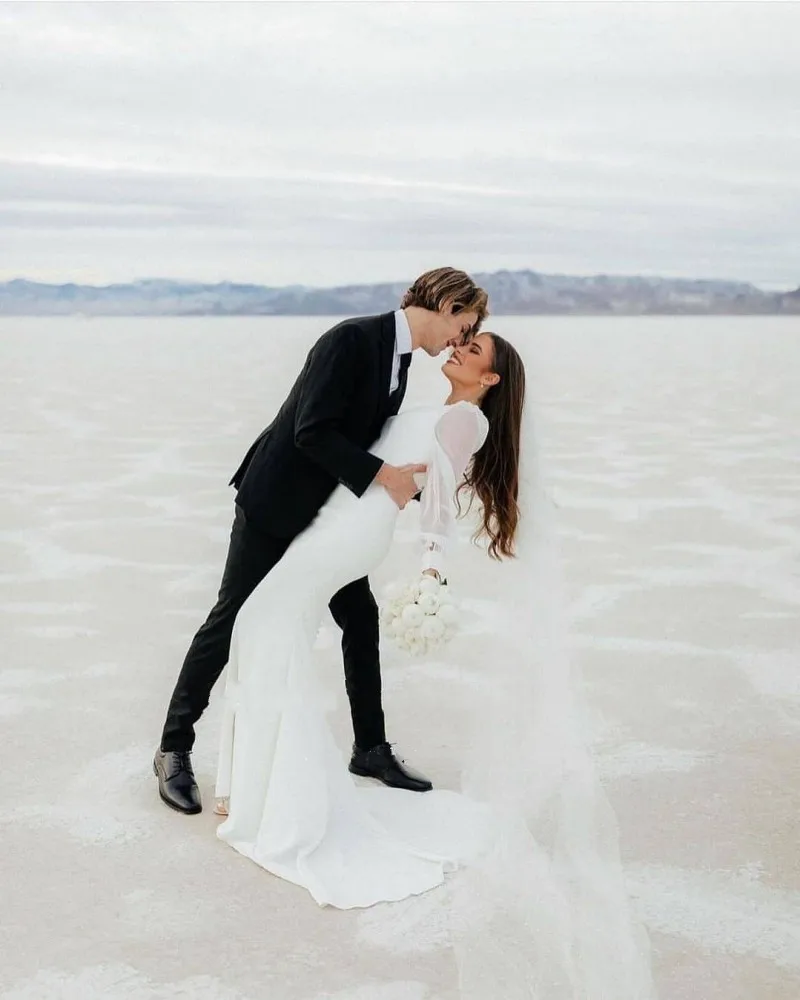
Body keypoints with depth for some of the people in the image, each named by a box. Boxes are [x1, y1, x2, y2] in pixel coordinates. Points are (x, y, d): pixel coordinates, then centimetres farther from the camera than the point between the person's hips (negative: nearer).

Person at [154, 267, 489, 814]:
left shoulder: (399, 359, 6)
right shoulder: (351, 339, -22)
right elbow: (311, 432, -28)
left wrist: (412, 484, 4)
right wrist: (381, 474, -27)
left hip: (329, 508, 9)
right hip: (276, 502, -9)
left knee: (361, 618, 9)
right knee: (233, 621, 0)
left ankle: (371, 748, 23)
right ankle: (174, 749, 14)